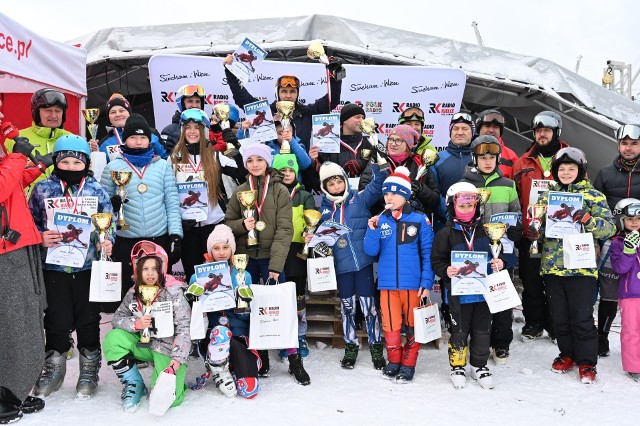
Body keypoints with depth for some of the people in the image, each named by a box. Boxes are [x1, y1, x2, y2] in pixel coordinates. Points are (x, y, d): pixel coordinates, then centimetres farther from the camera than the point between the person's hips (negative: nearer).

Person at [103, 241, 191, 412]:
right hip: (143, 344, 5)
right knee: (112, 339, -21)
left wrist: (178, 359, -26)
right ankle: (134, 385, -1)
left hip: (168, 348, -5)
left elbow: (184, 328, -18)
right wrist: (136, 324, -20)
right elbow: (116, 319, 1)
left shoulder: (174, 292, -14)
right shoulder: (133, 293, 0)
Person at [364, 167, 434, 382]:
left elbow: (428, 253, -2)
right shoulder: (380, 220, 4)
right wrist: (372, 231, -14)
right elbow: (371, 251, 2)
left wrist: (427, 282, -8)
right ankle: (394, 362, 26)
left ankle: (408, 365, 23)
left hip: (412, 282, -2)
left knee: (412, 325, 9)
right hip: (387, 283, 2)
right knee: (390, 326, 8)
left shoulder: (419, 219, -3)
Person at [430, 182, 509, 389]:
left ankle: (479, 366, 31)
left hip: (483, 291, 3)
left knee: (482, 331, 13)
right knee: (459, 331, 8)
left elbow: (501, 251, 11)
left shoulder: (486, 230, 1)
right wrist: (446, 271, -22)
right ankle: (457, 367, 26)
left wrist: (500, 262, -9)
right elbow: (436, 261, -4)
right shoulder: (446, 234, -6)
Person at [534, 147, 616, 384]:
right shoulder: (547, 195, 12)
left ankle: (586, 362, 15)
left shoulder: (593, 196, 0)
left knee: (582, 318, 0)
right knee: (559, 317, 12)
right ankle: (567, 354, 29)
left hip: (582, 266, -4)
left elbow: (609, 228, -7)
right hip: (552, 266, 4)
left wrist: (587, 219, -24)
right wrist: (534, 230, -5)